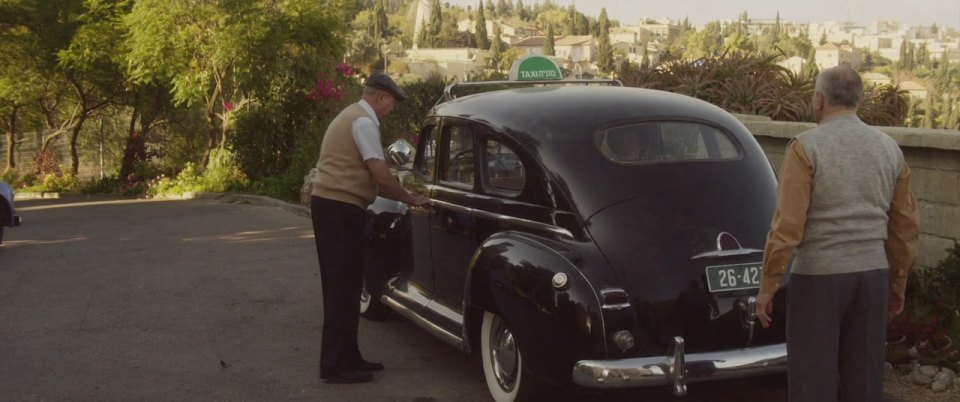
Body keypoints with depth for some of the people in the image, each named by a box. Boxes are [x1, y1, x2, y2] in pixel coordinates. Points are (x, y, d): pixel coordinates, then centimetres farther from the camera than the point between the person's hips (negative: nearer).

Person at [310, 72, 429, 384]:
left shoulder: (352, 116, 21)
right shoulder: (364, 121, -11)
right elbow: (381, 176, -17)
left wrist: (404, 198, 18)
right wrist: (411, 199, -3)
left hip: (330, 204, 11)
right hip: (341, 208, -11)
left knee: (342, 285, 13)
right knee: (344, 288, -7)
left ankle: (346, 358, 19)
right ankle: (335, 366, -5)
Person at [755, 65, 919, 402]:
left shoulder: (807, 147, -10)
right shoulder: (890, 149, 7)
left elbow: (787, 225, -14)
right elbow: (905, 227, 11)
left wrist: (768, 286, -7)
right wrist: (898, 285, 22)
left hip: (819, 276, -5)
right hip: (873, 274, 5)